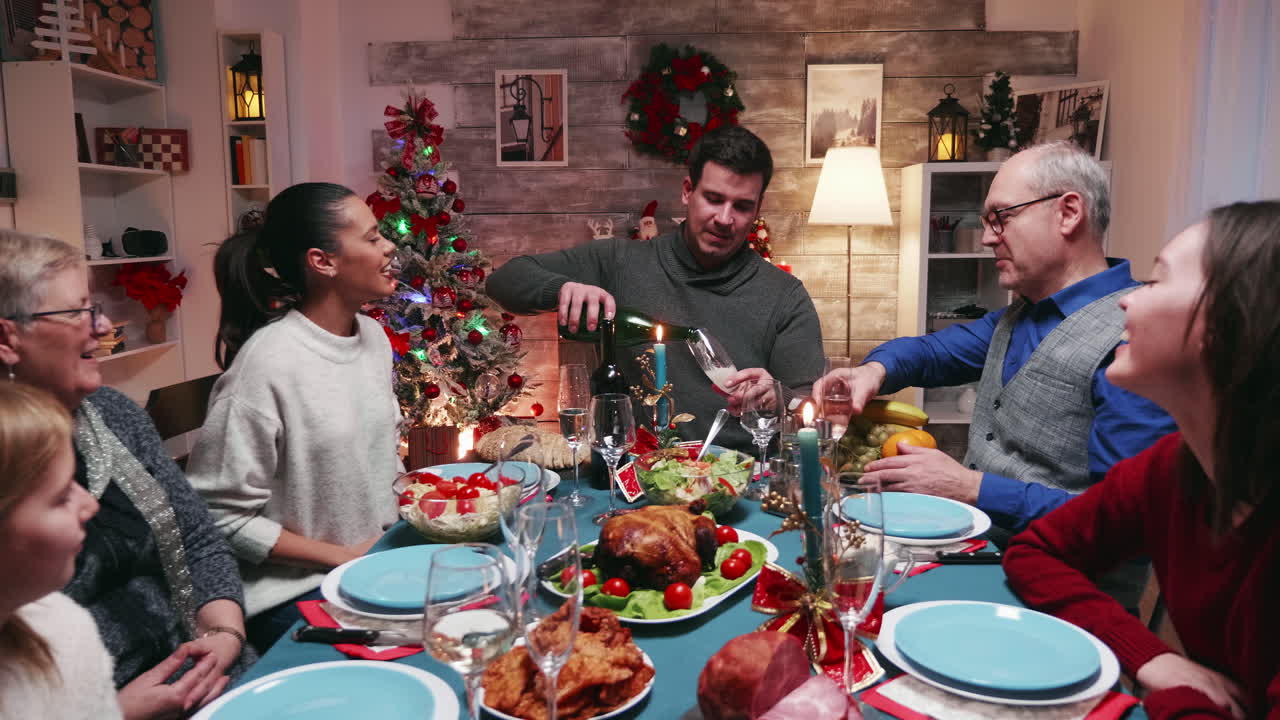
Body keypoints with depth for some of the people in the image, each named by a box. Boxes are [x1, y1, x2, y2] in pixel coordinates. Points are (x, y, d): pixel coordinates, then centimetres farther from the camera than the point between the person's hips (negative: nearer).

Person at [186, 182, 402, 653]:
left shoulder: (374, 336, 3)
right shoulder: (269, 363, -21)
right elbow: (221, 515, -18)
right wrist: (344, 557, -15)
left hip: (379, 567, 7)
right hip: (297, 594, -7)